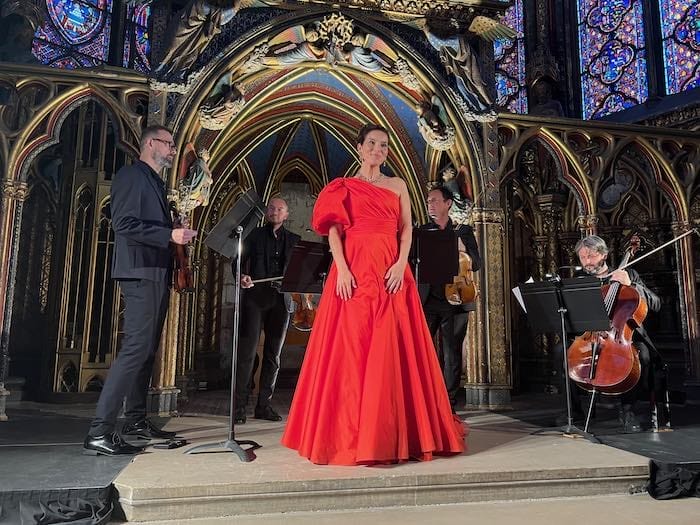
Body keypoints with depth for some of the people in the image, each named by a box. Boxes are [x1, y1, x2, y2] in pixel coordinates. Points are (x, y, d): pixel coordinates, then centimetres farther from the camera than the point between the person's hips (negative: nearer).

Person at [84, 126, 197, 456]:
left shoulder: (155, 183, 23)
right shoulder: (131, 175, -5)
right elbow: (124, 223, -16)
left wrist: (177, 234, 13)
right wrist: (170, 235, -20)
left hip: (157, 275, 10)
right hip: (140, 273, -10)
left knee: (147, 349, 12)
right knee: (136, 348, -14)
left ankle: (136, 420, 21)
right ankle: (99, 432, -11)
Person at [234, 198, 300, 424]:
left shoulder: (294, 240, 16)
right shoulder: (254, 235, 11)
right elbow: (239, 261, 4)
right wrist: (241, 276, -17)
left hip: (281, 301, 3)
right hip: (255, 298, -2)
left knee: (273, 355, 5)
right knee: (247, 352, -7)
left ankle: (264, 405, 13)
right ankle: (239, 406, -3)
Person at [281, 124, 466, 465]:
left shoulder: (398, 186, 18)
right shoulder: (344, 187, 12)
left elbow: (406, 229, 8)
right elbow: (334, 230, 1)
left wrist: (401, 263, -8)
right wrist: (342, 268, -13)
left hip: (391, 271, 2)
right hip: (354, 271, -2)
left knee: (393, 347, 0)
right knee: (351, 346, -4)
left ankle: (394, 433, 10)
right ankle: (349, 433, 6)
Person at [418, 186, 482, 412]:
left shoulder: (463, 231, 10)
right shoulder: (421, 231, 11)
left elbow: (476, 264, 6)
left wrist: (462, 249, -13)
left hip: (454, 299, 0)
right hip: (427, 300, 1)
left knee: (451, 355, 4)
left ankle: (449, 405, 14)